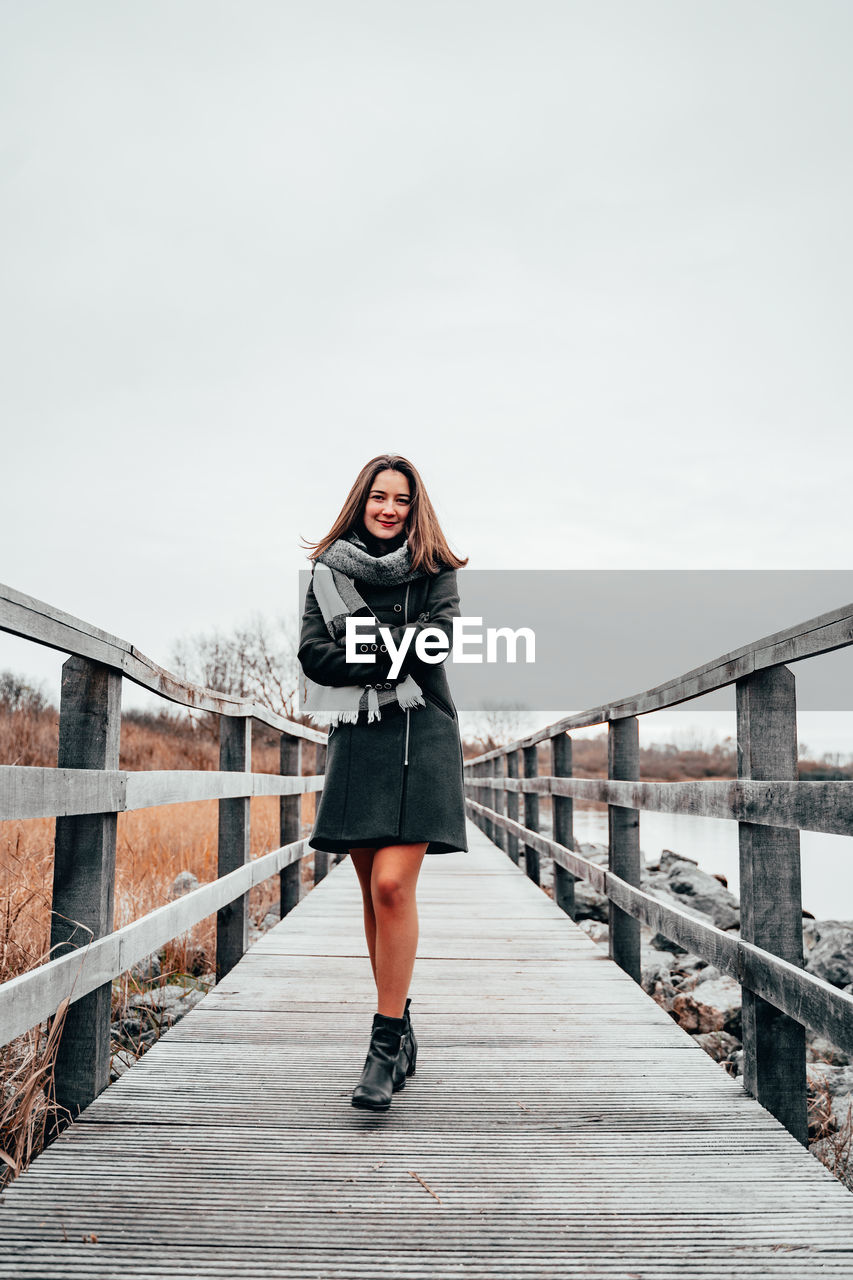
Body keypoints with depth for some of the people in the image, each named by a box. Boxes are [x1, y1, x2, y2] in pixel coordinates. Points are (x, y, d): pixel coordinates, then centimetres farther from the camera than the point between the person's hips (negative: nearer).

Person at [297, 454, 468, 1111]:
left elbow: (435, 643, -10)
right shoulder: (328, 570, 11)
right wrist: (392, 654, -10)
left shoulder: (435, 570, 6)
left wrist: (360, 646, -10)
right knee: (374, 892, 8)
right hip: (355, 738, 3)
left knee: (393, 885, -14)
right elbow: (313, 656, -1)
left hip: (419, 736, -3)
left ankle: (386, 1043, -5)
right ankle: (401, 1029, 22)